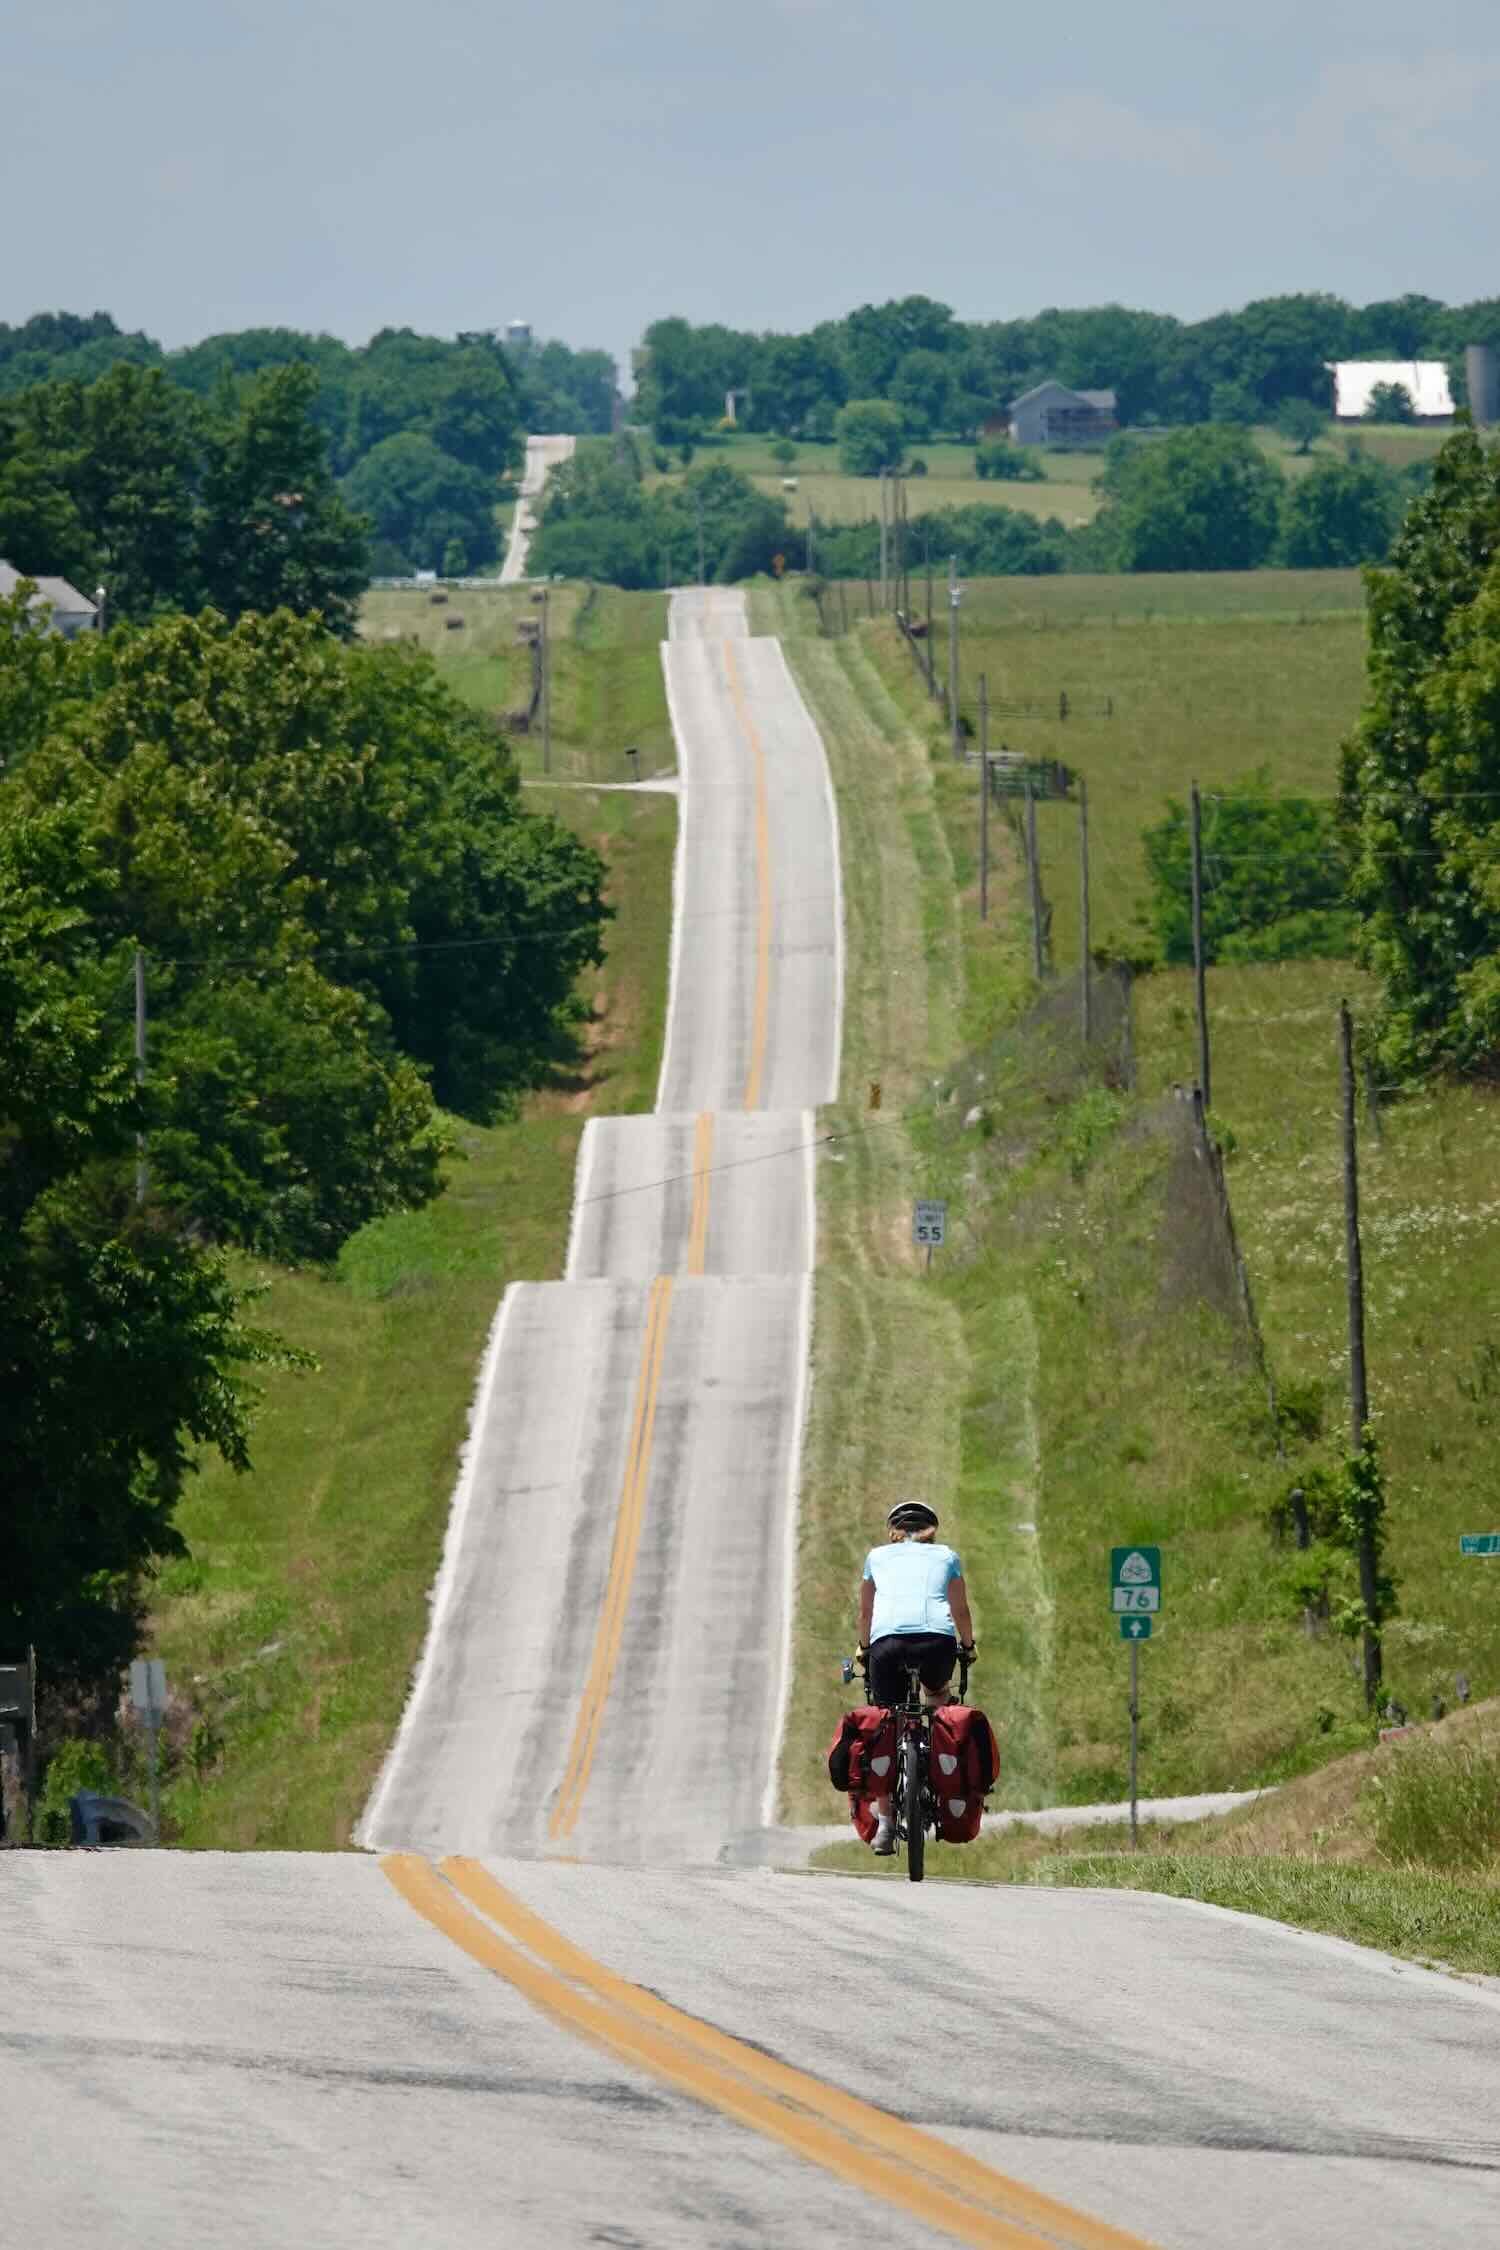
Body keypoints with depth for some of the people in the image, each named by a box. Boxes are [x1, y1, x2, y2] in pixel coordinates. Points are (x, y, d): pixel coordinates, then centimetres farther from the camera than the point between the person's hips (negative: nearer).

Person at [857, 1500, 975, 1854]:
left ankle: (884, 1822, 0)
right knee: (938, 1693, 34)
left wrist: (864, 1648, 49)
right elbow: (960, 1609, 29)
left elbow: (865, 1611, 33)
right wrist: (968, 1646, 46)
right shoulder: (946, 1556, 24)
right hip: (937, 1639, 0)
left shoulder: (878, 1556, 25)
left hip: (887, 1641, 0)